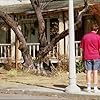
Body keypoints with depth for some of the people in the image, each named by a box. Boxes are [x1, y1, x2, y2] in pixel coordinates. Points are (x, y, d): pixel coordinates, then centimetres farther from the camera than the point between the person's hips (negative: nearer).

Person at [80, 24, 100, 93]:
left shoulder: (85, 36, 4)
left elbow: (82, 48, 6)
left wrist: (83, 56, 13)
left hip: (87, 57, 2)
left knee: (88, 71, 4)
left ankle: (89, 87, 5)